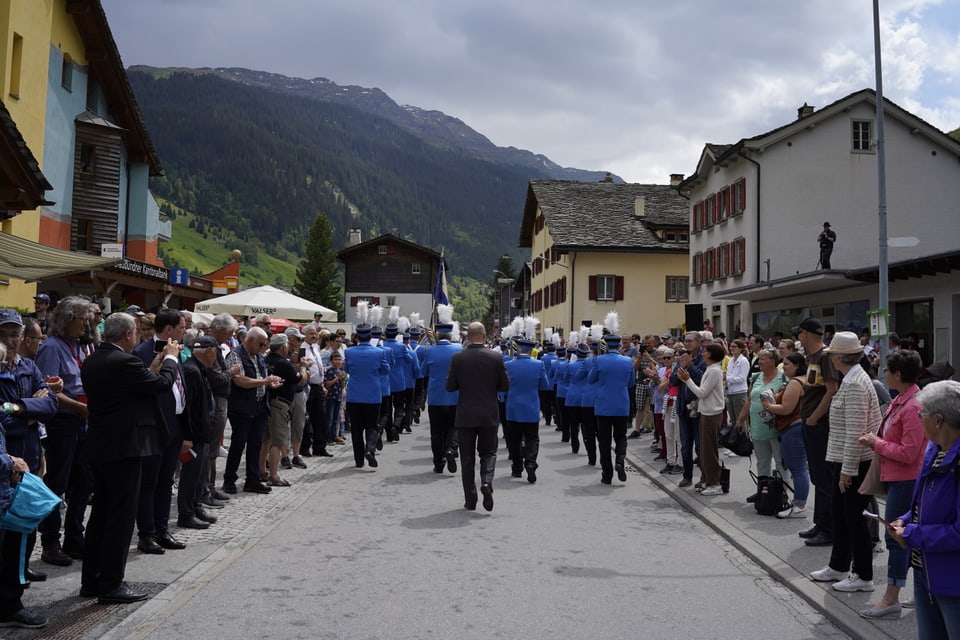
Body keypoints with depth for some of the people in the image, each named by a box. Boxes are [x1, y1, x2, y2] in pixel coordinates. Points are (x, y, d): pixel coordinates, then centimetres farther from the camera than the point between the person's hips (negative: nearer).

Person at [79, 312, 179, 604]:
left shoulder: (92, 361, 9)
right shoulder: (125, 361, -19)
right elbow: (163, 384, -12)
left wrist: (152, 367, 13)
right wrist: (171, 358, 3)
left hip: (99, 446, 9)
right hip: (124, 446, -9)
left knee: (100, 513, 17)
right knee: (121, 516, -1)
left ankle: (91, 581, 25)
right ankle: (111, 585, 5)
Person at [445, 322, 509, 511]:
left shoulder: (457, 358, -7)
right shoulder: (496, 357, -6)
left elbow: (450, 386, -4)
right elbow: (505, 386, -1)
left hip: (465, 415, 0)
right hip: (489, 415, 0)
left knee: (467, 457, 9)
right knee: (488, 452, 15)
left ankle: (470, 500, 11)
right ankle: (486, 481, -11)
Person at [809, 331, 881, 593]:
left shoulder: (855, 385, -21)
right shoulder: (851, 380, 10)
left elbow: (855, 432, -24)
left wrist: (847, 470, -21)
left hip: (856, 463, -10)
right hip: (843, 460, 10)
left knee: (853, 516, 1)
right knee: (839, 512, 18)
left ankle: (863, 576, 14)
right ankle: (838, 567, 31)